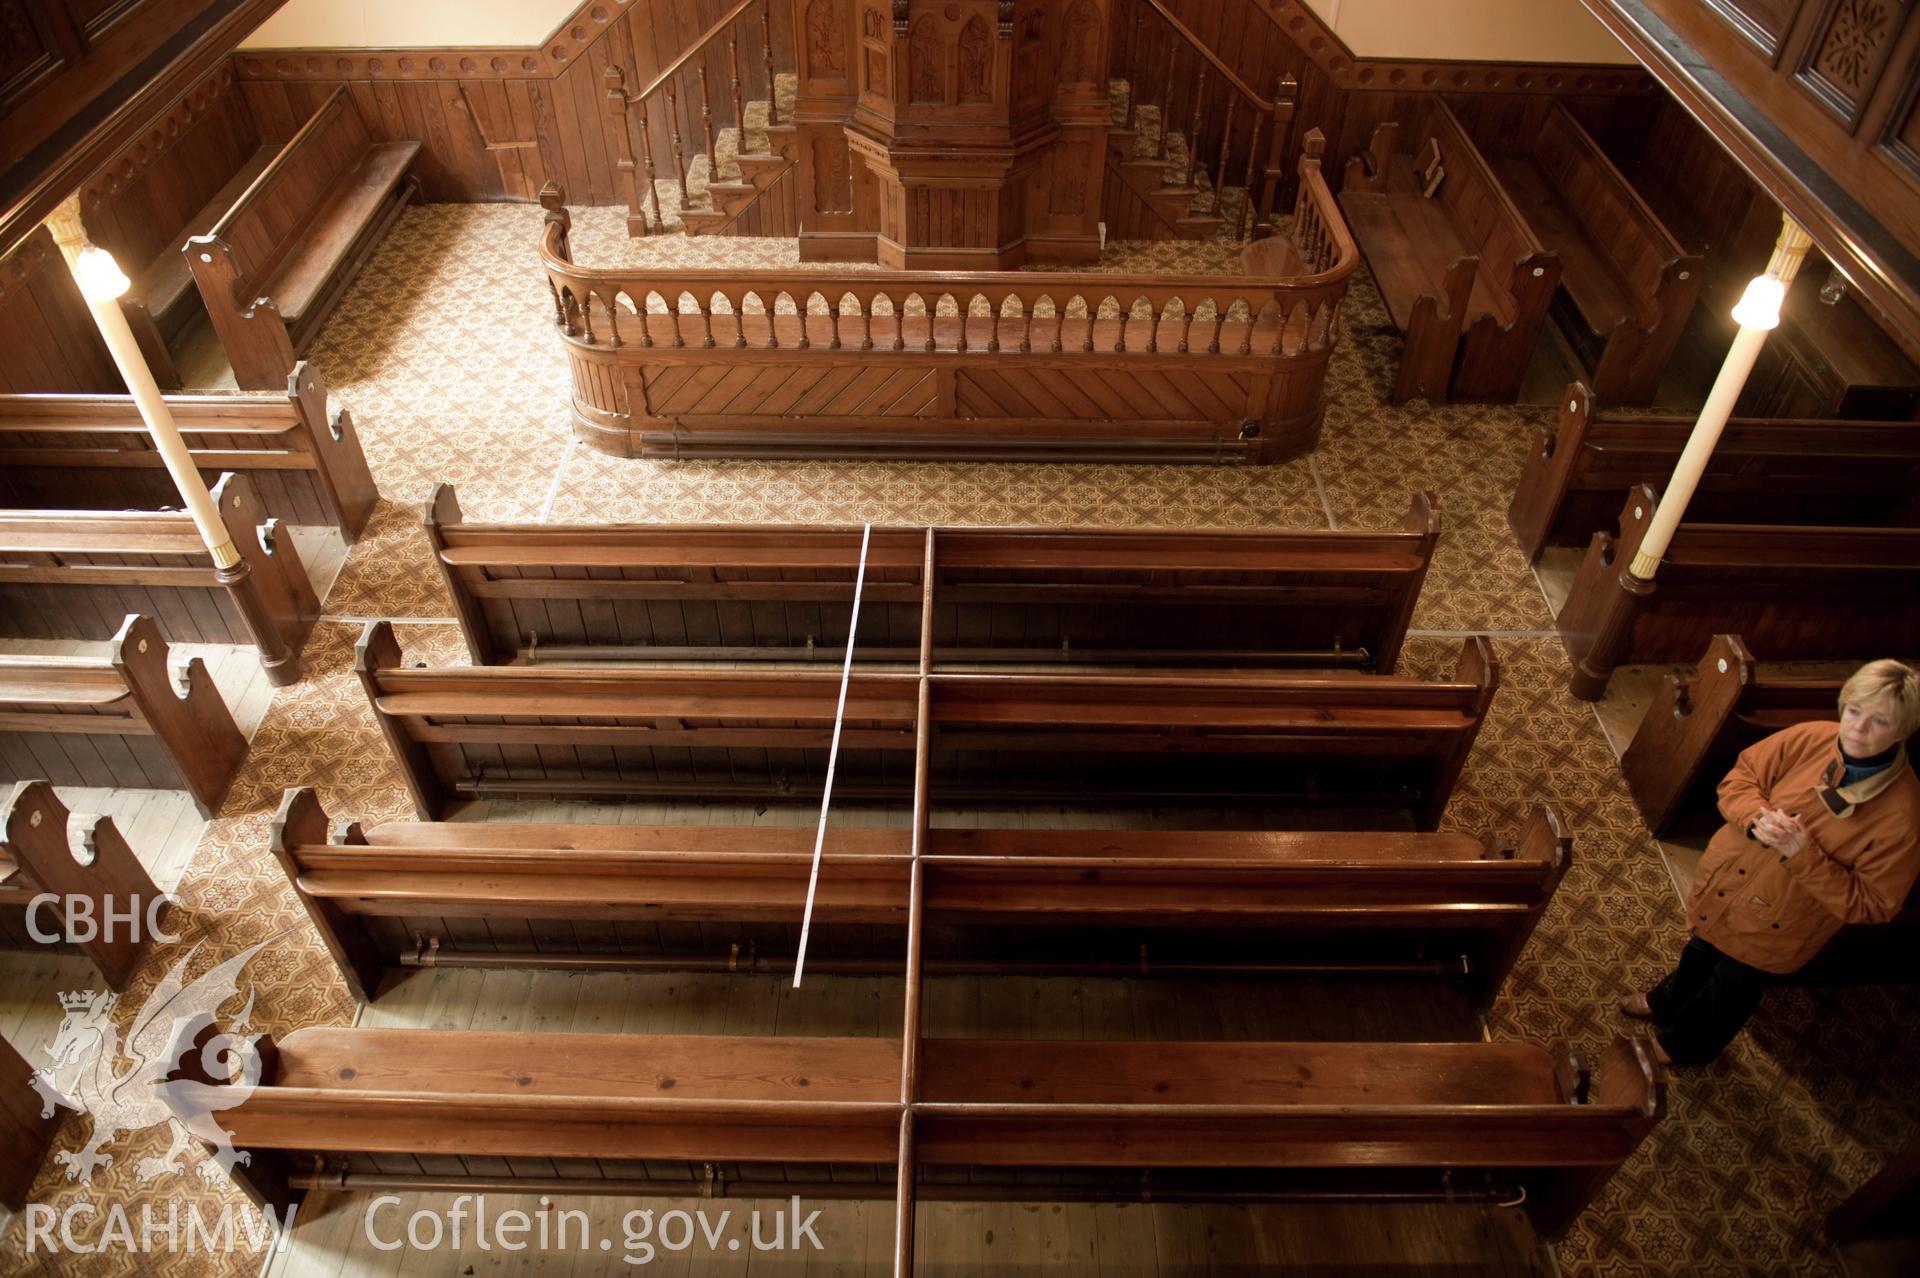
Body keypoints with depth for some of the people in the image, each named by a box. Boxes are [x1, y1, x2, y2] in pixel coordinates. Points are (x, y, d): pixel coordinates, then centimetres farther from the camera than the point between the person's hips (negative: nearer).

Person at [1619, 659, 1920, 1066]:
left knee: (1730, 992, 25)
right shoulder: (1810, 739, -20)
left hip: (1774, 933, -3)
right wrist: (1758, 817, -26)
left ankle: (1682, 1044, 53)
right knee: (1699, 953, 33)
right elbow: (1739, 777, -6)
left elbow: (1870, 905, -23)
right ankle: (1665, 1003, 63)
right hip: (1724, 879, 3)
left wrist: (1805, 855, -34)